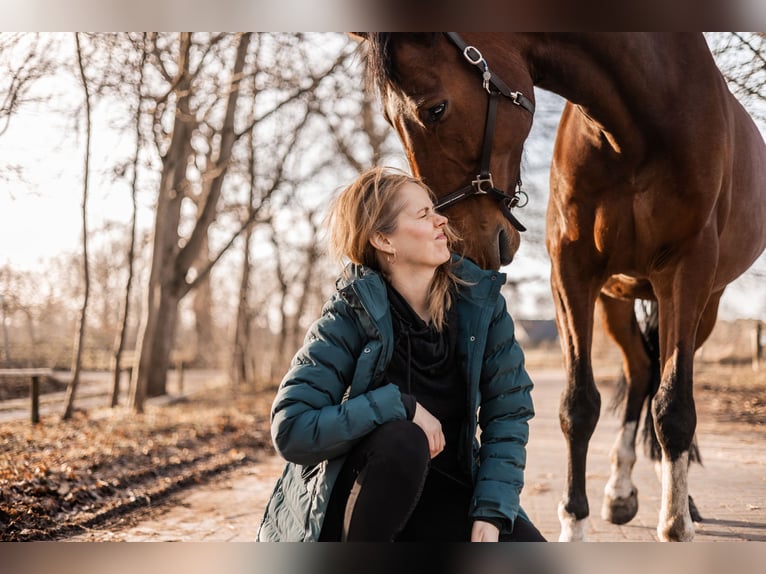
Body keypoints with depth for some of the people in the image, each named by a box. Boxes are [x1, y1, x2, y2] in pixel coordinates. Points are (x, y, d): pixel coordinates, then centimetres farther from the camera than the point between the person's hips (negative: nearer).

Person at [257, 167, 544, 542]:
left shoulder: (482, 303, -8)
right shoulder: (350, 316, -18)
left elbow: (508, 413, -5)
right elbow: (291, 431, -25)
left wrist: (490, 513, -17)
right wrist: (400, 406, -31)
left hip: (442, 493, 4)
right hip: (353, 498, -3)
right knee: (403, 439, -36)